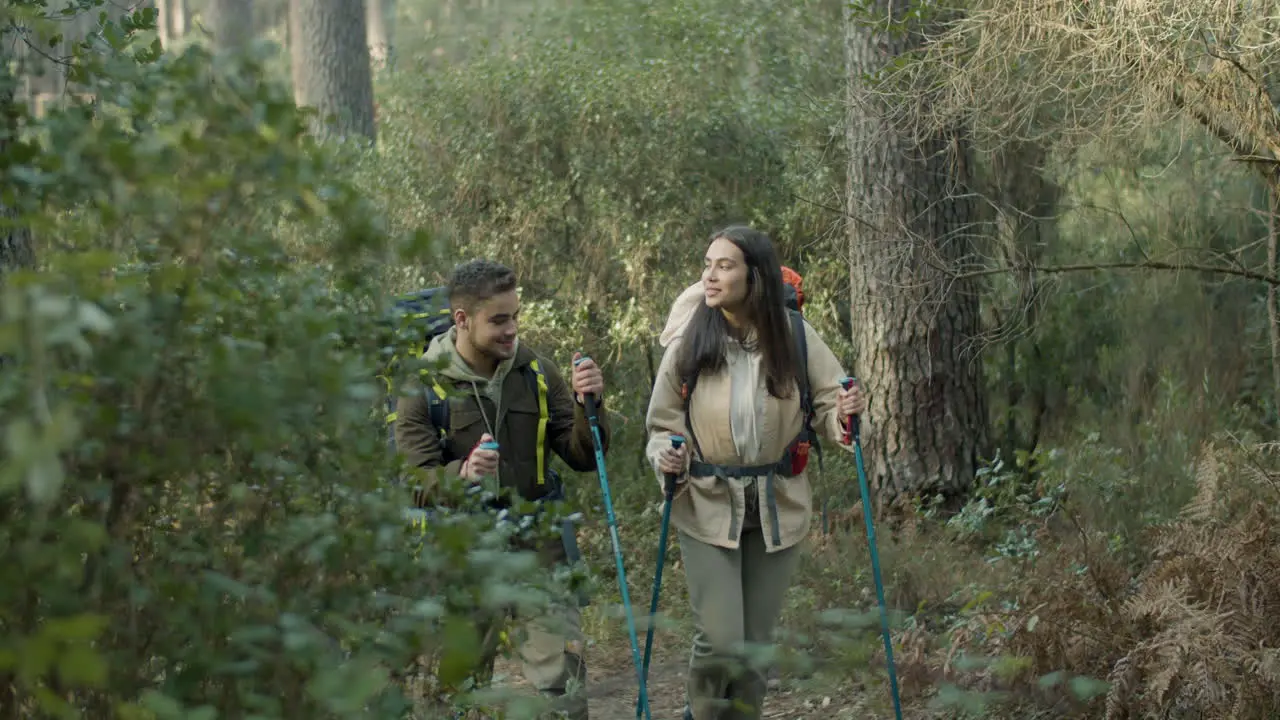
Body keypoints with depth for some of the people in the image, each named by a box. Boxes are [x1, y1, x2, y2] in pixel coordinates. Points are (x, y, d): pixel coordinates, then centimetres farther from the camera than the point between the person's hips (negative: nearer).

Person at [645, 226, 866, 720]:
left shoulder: (796, 337, -7)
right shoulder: (688, 343, -8)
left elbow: (827, 404, 3)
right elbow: (662, 424, 1)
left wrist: (843, 414, -20)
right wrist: (665, 458, -20)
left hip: (777, 509, 2)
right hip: (707, 508, -1)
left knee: (757, 642, 9)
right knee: (719, 641, -8)